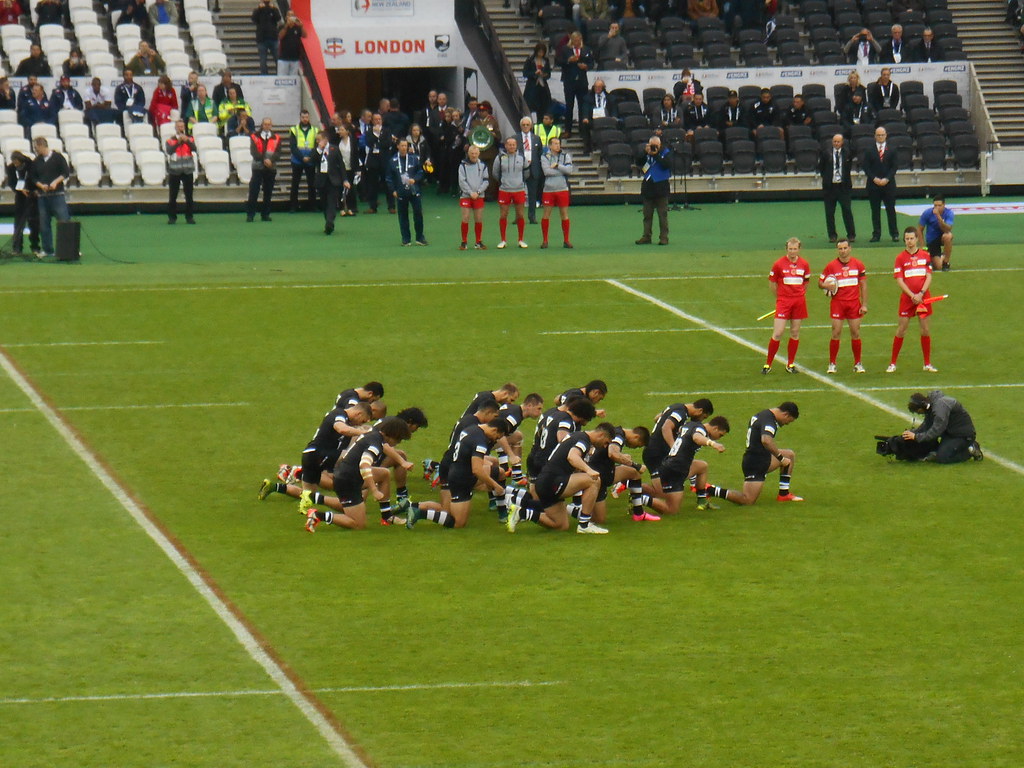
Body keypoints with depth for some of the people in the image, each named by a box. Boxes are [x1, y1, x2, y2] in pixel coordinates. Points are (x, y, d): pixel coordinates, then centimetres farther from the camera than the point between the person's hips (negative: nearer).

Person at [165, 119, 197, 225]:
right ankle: (172, 217, 6)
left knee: (189, 195, 0)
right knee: (172, 196, -1)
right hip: (174, 171, -1)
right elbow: (169, 151, -14)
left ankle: (189, 216, 5)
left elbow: (194, 149, -10)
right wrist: (178, 142, -24)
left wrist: (187, 141, -26)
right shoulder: (170, 140, 4)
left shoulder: (190, 139, 8)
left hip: (187, 170, 1)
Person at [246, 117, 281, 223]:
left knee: (268, 192, 4)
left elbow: (277, 152, -1)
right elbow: (253, 151, -7)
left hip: (271, 167, 2)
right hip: (258, 167, -2)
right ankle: (250, 214, -3)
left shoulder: (276, 138, 9)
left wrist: (271, 160, -20)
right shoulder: (254, 137, 4)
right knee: (253, 191, -6)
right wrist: (264, 160, -18)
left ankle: (265, 214, 12)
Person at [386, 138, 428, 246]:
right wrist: (393, 190, -1)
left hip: (414, 191, 0)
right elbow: (389, 177, 7)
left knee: (418, 213, -3)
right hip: (400, 193, 0)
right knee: (403, 216, 4)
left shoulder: (414, 159, 2)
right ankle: (406, 239, 12)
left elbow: (420, 171, 9)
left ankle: (420, 237, 9)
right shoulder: (392, 161, 2)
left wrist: (415, 179, -10)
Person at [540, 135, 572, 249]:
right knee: (546, 215, -1)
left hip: (562, 189, 1)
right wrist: (562, 171, -8)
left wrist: (557, 166, -12)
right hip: (548, 189, -1)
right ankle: (545, 240, 8)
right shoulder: (545, 157, 1)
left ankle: (566, 240, 9)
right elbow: (546, 171, -13)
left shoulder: (566, 156, 6)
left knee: (564, 215, 2)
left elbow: (569, 170, -6)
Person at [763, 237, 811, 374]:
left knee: (795, 333, 7)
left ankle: (790, 364, 16)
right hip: (783, 301, -3)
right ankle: (768, 364, 1)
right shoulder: (779, 264, -5)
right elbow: (771, 283, 5)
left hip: (799, 300, 3)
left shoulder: (804, 264, 4)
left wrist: (800, 295, 13)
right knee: (777, 333, -8)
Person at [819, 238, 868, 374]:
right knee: (836, 333, -5)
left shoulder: (858, 264, 3)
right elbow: (820, 283, 7)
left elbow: (863, 285, 6)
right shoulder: (831, 266, 0)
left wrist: (864, 304, 1)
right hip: (837, 303, -1)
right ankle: (832, 364, 4)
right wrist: (827, 286, -16)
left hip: (854, 303, 1)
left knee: (855, 333, 2)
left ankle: (858, 364, 12)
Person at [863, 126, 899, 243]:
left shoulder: (892, 150, 6)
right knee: (875, 210, 2)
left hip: (888, 184, 0)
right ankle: (876, 234, 6)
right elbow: (866, 167, 1)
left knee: (891, 209, 0)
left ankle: (894, 233, 4)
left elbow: (894, 167, 2)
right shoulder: (869, 151, 6)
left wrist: (887, 179, -11)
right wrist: (874, 178, -12)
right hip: (873, 184, 0)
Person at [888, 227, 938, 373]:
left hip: (923, 298, 1)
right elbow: (899, 280, -4)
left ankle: (927, 364, 11)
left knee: (925, 329, 3)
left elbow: (929, 277, 2)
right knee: (901, 329, -2)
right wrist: (912, 295, -14)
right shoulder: (901, 258, 0)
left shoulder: (925, 256, 5)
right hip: (907, 298, -1)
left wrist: (921, 294, -12)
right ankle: (892, 363, 5)